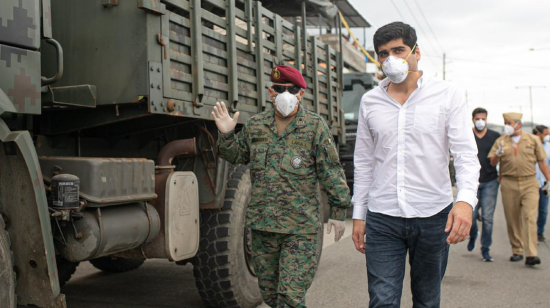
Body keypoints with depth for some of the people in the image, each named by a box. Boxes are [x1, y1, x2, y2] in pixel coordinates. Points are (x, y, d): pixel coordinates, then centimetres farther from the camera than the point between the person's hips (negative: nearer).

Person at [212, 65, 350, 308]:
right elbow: (237, 155, 21)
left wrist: (339, 210, -4)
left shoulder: (315, 127, -4)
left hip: (301, 227, -4)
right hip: (262, 224, 5)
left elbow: (331, 171, -3)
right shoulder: (255, 125, 7)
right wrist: (226, 135, 1)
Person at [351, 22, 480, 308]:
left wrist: (466, 200, -24)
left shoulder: (448, 95, -1)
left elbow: (466, 153, -6)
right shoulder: (370, 101, 7)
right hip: (382, 219, 1)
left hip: (433, 216, -1)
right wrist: (358, 214, 10)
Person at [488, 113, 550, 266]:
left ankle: (531, 255, -15)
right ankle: (517, 251, 18)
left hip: (529, 183, -1)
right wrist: (498, 154, -18)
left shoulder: (533, 139, 7)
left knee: (530, 218, -11)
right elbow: (492, 163, 3)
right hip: (509, 184, 2)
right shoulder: (501, 141, 8)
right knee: (512, 220, 6)